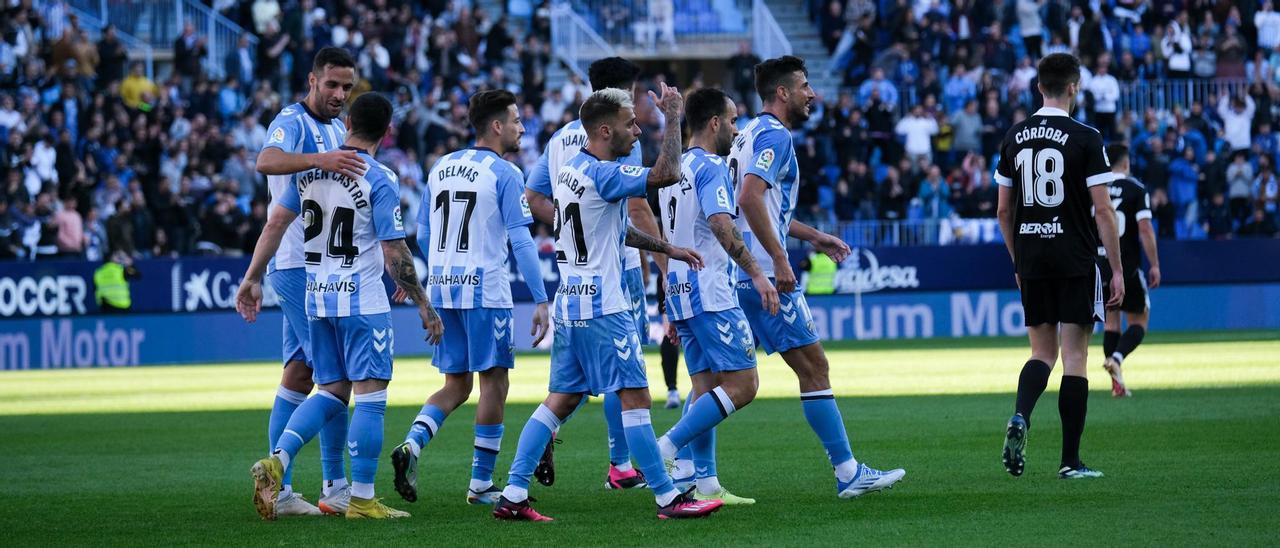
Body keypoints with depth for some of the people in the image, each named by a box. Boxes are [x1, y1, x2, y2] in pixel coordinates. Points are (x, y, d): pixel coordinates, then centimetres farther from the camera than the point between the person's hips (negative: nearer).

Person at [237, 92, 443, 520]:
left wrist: (252, 279, 13)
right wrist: (423, 305, -5)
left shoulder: (311, 168, 5)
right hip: (362, 301, -6)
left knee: (332, 392, 14)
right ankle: (362, 500, 0)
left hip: (317, 299, 6)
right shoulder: (380, 180, -12)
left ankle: (276, 462, -4)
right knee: (369, 397, -1)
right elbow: (394, 254, -13)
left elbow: (276, 222, 7)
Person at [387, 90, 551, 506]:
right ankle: (481, 483, 4)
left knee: (456, 385, 14)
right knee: (493, 382, 3)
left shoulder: (440, 168, 12)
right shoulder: (504, 174, -7)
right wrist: (541, 302, -12)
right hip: (485, 290, -6)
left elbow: (423, 235, 17)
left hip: (441, 288, 6)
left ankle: (412, 445, -10)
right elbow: (521, 241, -12)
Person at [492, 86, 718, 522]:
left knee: (561, 400, 9)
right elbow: (667, 174, -27)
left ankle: (512, 495, 4)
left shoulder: (571, 170, 14)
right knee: (635, 396, -4)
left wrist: (667, 248, 29)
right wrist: (673, 118, -14)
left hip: (570, 303, 9)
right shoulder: (603, 174, -16)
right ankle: (668, 498, 0)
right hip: (601, 306, -9)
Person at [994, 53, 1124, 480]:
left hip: (1031, 262, 4)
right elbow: (1103, 209, -11)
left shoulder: (1014, 137, 6)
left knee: (1042, 352, 14)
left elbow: (1003, 210, 9)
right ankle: (1070, 461, 1)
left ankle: (1020, 416, -15)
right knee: (1074, 356, 1)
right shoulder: (1085, 139, -8)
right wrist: (1117, 270, -5)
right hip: (1076, 263, -4)